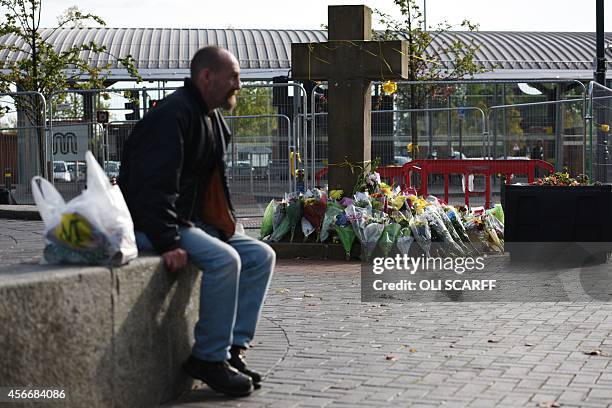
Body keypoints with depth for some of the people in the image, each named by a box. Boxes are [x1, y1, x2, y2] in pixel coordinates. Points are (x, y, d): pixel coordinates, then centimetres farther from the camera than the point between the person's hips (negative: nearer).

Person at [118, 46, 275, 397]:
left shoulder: (212, 119, 15)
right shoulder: (172, 115, -18)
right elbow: (155, 185, -27)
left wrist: (225, 226, 13)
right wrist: (168, 243, -32)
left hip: (195, 221, 10)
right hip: (151, 224, -10)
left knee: (261, 256, -1)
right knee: (224, 260, -29)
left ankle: (233, 348, -2)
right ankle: (209, 358, -17)